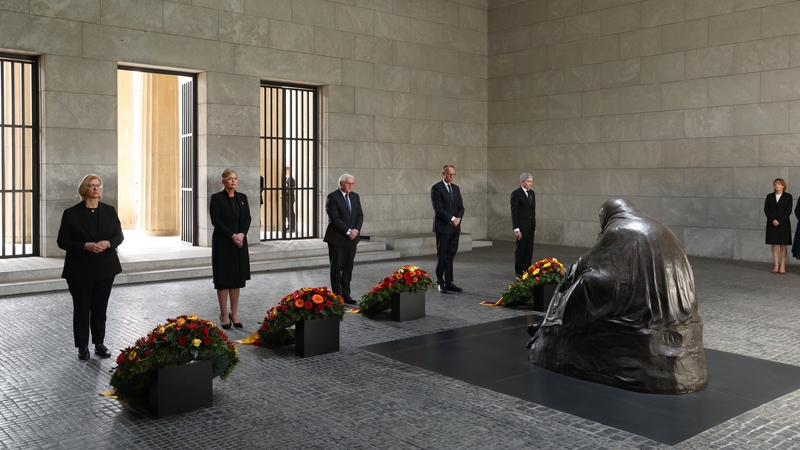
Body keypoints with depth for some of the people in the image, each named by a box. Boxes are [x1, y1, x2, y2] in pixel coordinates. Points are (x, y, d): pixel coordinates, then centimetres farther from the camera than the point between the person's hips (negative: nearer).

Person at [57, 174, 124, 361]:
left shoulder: (109, 211, 4)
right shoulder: (71, 213, -4)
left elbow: (119, 236, 5)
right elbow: (62, 241, -5)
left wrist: (108, 243, -16)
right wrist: (85, 246, -20)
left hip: (105, 268, 3)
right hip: (80, 270, -2)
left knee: (100, 308, 10)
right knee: (81, 308, 5)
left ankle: (99, 343, 20)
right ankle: (82, 346, 15)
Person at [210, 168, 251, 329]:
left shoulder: (242, 197, 9)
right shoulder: (217, 198, -5)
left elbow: (247, 218, 6)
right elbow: (215, 221, -12)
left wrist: (242, 234, -11)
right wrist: (232, 235, -17)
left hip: (240, 242, 5)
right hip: (222, 243, -4)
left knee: (237, 278, 6)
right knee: (223, 279, 0)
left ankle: (234, 314, 14)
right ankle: (224, 315, 9)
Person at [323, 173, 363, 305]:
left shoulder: (355, 196, 11)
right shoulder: (333, 197, -10)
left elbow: (360, 215, 8)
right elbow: (334, 218, -16)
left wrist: (356, 230, -8)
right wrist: (348, 231, -17)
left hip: (352, 238, 6)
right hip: (337, 238, -6)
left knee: (348, 268, 8)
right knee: (336, 268, 3)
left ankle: (346, 295, 15)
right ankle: (337, 295, 9)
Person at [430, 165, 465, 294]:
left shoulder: (456, 188, 16)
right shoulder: (436, 188, -5)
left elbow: (461, 207, 13)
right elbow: (438, 208, -13)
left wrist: (458, 219, -6)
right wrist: (452, 219, -15)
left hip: (455, 227, 6)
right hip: (443, 227, -6)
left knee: (451, 255, 7)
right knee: (441, 256, -1)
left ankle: (449, 282, 10)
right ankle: (440, 283, 6)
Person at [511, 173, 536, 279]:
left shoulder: (532, 193, 12)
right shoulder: (516, 194, -10)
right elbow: (514, 212, -12)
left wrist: (534, 227, 16)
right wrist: (516, 229, -16)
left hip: (530, 226, 7)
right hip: (521, 226, -7)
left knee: (529, 250, 7)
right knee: (520, 250, 1)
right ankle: (519, 273, 8)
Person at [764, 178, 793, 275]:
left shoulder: (788, 196, 1)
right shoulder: (769, 196, 8)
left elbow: (789, 210, -5)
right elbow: (766, 209, 2)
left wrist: (779, 221, -14)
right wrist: (772, 220, -12)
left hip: (783, 223, -2)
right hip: (772, 223, 2)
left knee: (783, 245, 0)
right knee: (774, 244, 1)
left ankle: (782, 266, 1)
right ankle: (776, 265, 3)